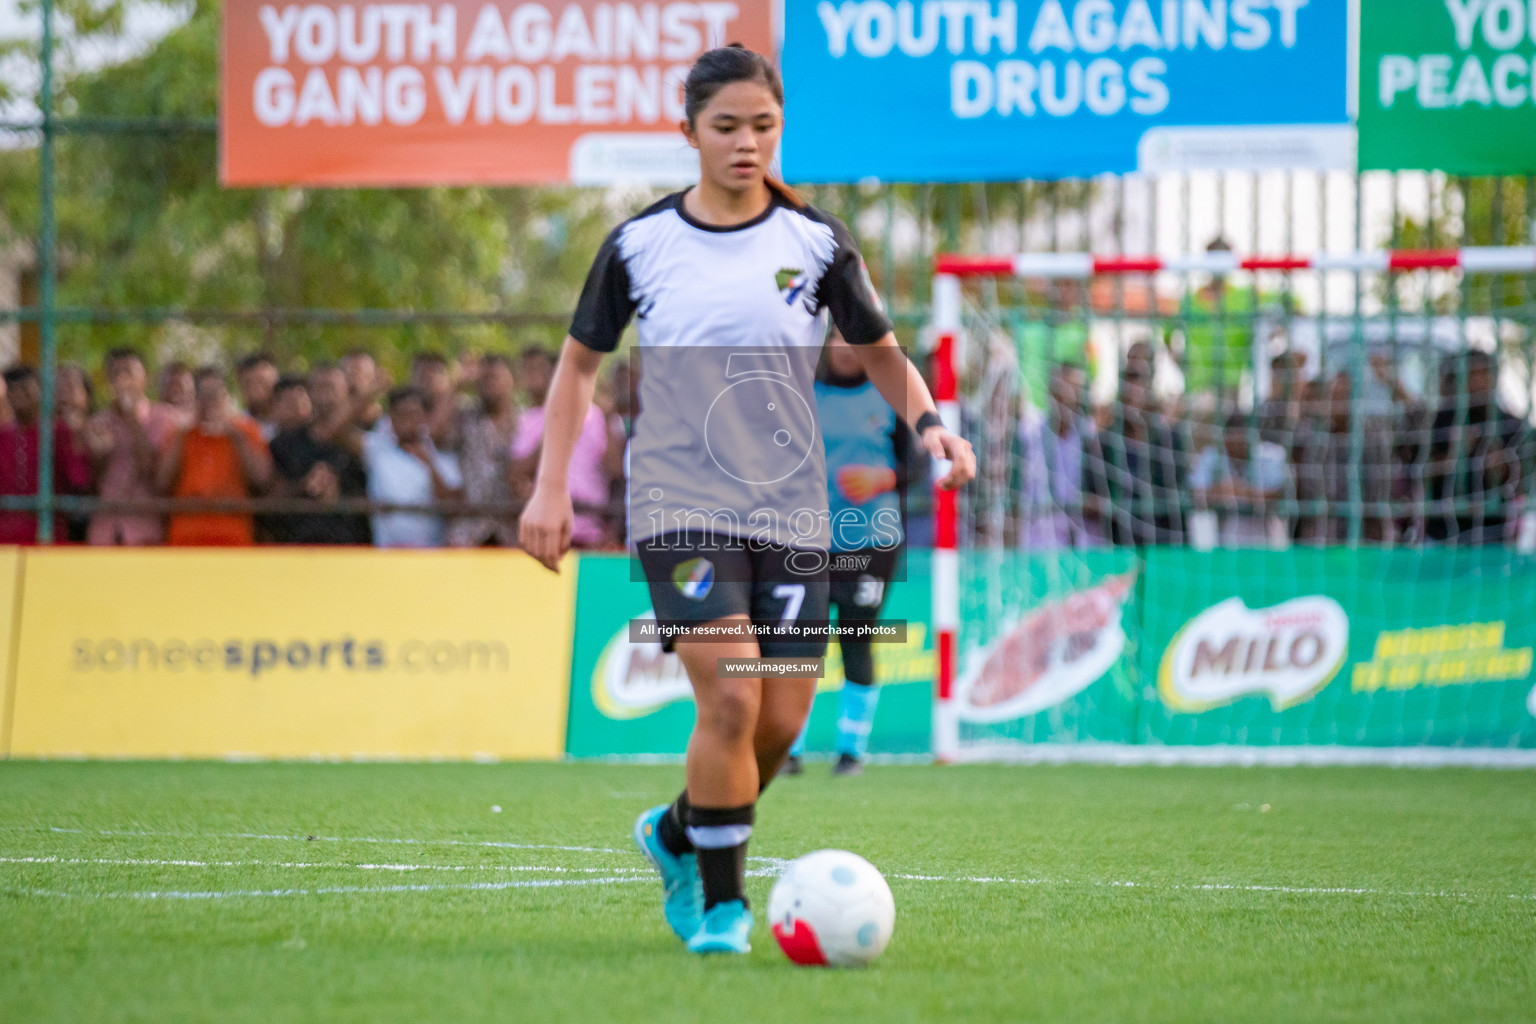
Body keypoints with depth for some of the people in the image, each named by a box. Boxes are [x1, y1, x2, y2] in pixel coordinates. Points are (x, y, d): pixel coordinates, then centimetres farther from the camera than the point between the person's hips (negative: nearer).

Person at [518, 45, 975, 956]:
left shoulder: (816, 243, 2)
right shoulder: (641, 243, 0)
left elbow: (880, 353, 12)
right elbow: (581, 363, 11)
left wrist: (928, 420, -8)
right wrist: (551, 489, 3)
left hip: (791, 509, 3)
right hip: (681, 504, -3)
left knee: (782, 722, 1)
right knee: (731, 697, -19)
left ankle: (677, 832, 31)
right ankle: (723, 904, -4)